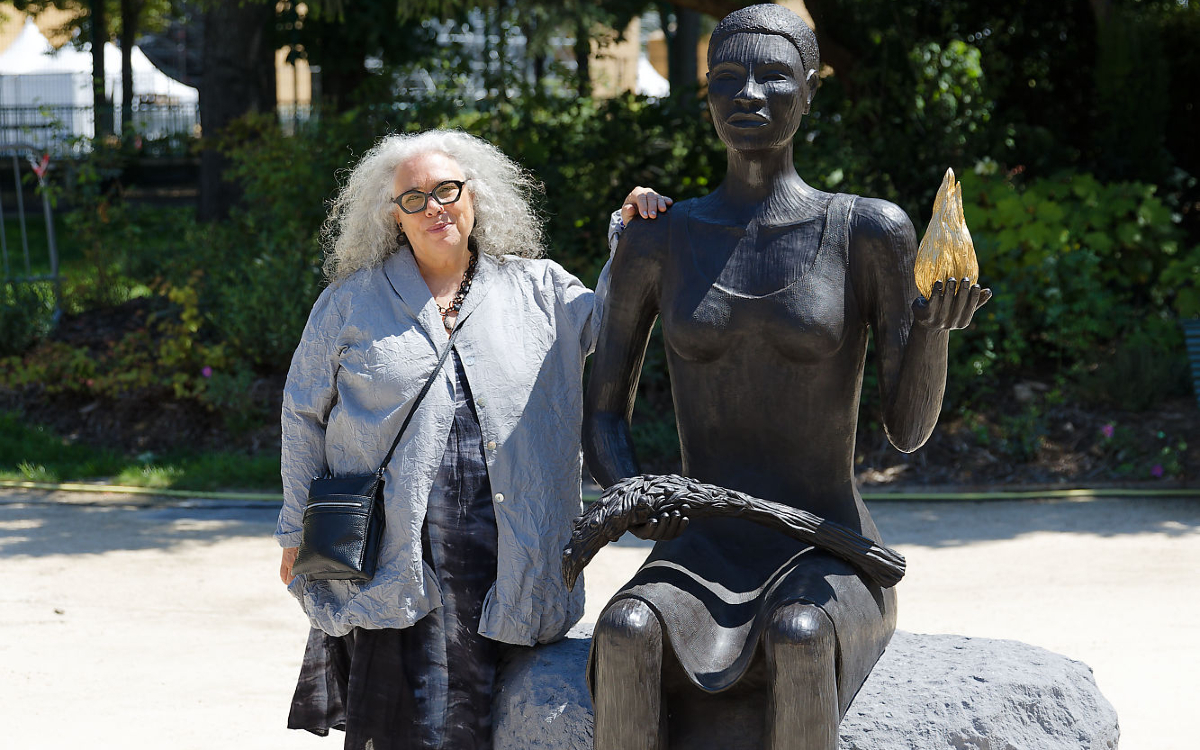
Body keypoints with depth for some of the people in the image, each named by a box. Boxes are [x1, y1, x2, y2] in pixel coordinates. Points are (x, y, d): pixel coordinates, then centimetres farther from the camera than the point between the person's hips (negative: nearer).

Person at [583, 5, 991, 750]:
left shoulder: (872, 231, -2)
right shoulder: (656, 241, 5)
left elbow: (910, 427, -4)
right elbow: (604, 415, 10)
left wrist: (935, 326, -25)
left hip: (833, 564, -2)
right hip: (702, 563, 2)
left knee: (797, 636, -40)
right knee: (628, 633, -36)